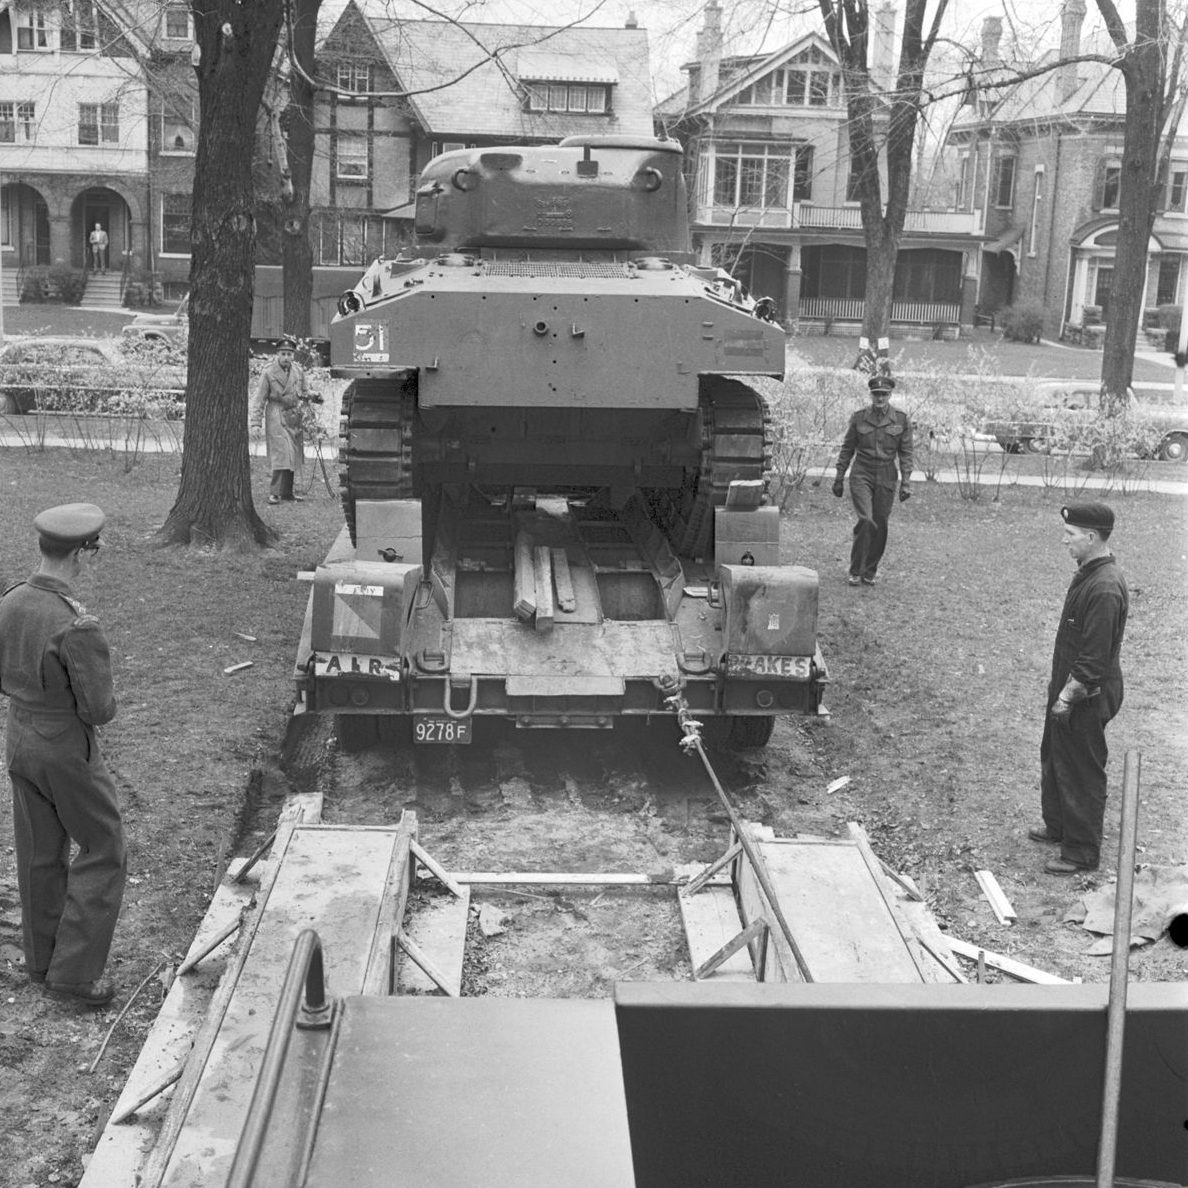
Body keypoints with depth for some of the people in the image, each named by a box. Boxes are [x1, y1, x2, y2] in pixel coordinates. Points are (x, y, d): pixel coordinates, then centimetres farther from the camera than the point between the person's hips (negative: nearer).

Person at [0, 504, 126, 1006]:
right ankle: (73, 970, 13)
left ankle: (42, 958, 36)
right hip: (67, 751, -7)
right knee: (103, 854, 10)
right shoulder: (77, 626, -30)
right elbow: (99, 710, -23)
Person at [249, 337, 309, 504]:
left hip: (293, 417, 5)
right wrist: (256, 422, -10)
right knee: (281, 453, -14)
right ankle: (275, 492, -11)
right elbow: (259, 398, -6)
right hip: (276, 417, -5)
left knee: (292, 456, 8)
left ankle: (287, 493, 16)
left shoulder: (299, 371, 6)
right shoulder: (269, 372, -7)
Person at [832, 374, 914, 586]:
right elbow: (847, 449, 8)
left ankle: (870, 571, 21)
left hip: (886, 478, 1)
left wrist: (906, 483, -5)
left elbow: (905, 453, 2)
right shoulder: (859, 417, 1)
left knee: (880, 525, 4)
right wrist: (839, 478, 9)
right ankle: (855, 571, -4)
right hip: (861, 474, -1)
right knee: (866, 520, -16)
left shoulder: (901, 419, 0)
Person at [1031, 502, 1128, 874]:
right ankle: (1058, 826, 42)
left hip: (1088, 697, -10)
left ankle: (1082, 853, 17)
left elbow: (1095, 657, -26)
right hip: (1069, 688, 10)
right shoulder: (1087, 573, 4)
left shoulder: (1105, 589, -27)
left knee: (1082, 773, 3)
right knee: (1053, 758, 24)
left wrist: (1068, 697, -20)